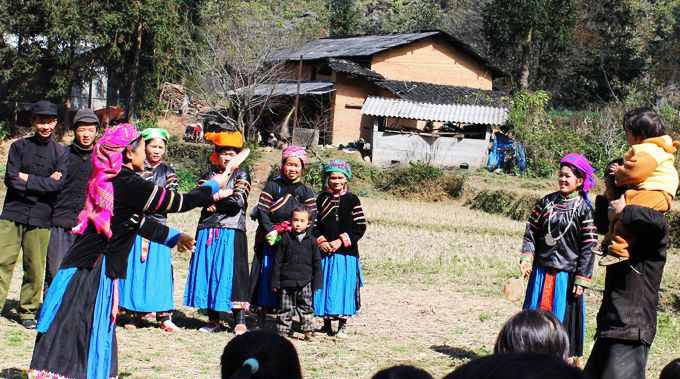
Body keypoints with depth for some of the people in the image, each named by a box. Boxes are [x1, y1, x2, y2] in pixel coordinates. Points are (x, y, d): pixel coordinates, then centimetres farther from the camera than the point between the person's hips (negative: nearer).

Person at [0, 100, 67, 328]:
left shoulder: (60, 152, 7)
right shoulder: (19, 146, 7)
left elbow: (59, 184, -7)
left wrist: (28, 179, -8)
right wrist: (44, 182, -9)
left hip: (41, 218, 0)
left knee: (35, 268, 1)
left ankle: (28, 311, 15)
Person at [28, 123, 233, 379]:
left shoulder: (108, 181, 14)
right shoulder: (128, 184, -13)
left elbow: (137, 221, 26)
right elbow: (179, 203, -7)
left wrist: (173, 237, 37)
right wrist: (215, 185, 9)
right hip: (93, 274, -8)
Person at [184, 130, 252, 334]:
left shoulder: (241, 174, 6)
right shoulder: (209, 175, 15)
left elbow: (239, 201, -9)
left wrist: (214, 199, -5)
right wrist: (224, 193, -10)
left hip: (231, 232, -3)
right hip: (208, 231, 3)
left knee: (232, 272, -7)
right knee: (207, 272, 3)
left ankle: (240, 321, -4)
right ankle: (213, 320, 12)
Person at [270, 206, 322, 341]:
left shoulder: (311, 241, 2)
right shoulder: (286, 239, 0)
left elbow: (317, 263, 6)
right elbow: (278, 261, 3)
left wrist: (317, 283, 2)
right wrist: (275, 281, 0)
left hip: (305, 282, 0)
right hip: (287, 281, 0)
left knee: (306, 307, 5)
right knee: (285, 309, 5)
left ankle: (308, 331, 14)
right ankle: (282, 331, 13)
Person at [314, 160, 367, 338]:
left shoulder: (352, 199, 2)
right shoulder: (322, 199, 8)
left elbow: (360, 226, -2)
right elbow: (314, 224, 8)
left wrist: (341, 241, -11)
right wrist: (321, 241, -9)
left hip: (346, 252, -2)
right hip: (324, 251, 2)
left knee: (344, 286, -2)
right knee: (325, 285, 4)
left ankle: (342, 325, 8)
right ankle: (327, 323, 17)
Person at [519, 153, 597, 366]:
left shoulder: (583, 209, -4)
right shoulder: (547, 202, 7)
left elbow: (588, 247, -7)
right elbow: (531, 232, 7)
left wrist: (581, 280, -12)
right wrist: (527, 257, -9)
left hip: (566, 274, -4)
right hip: (541, 271, 4)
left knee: (563, 315, 1)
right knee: (536, 311, 9)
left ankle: (568, 359, 12)